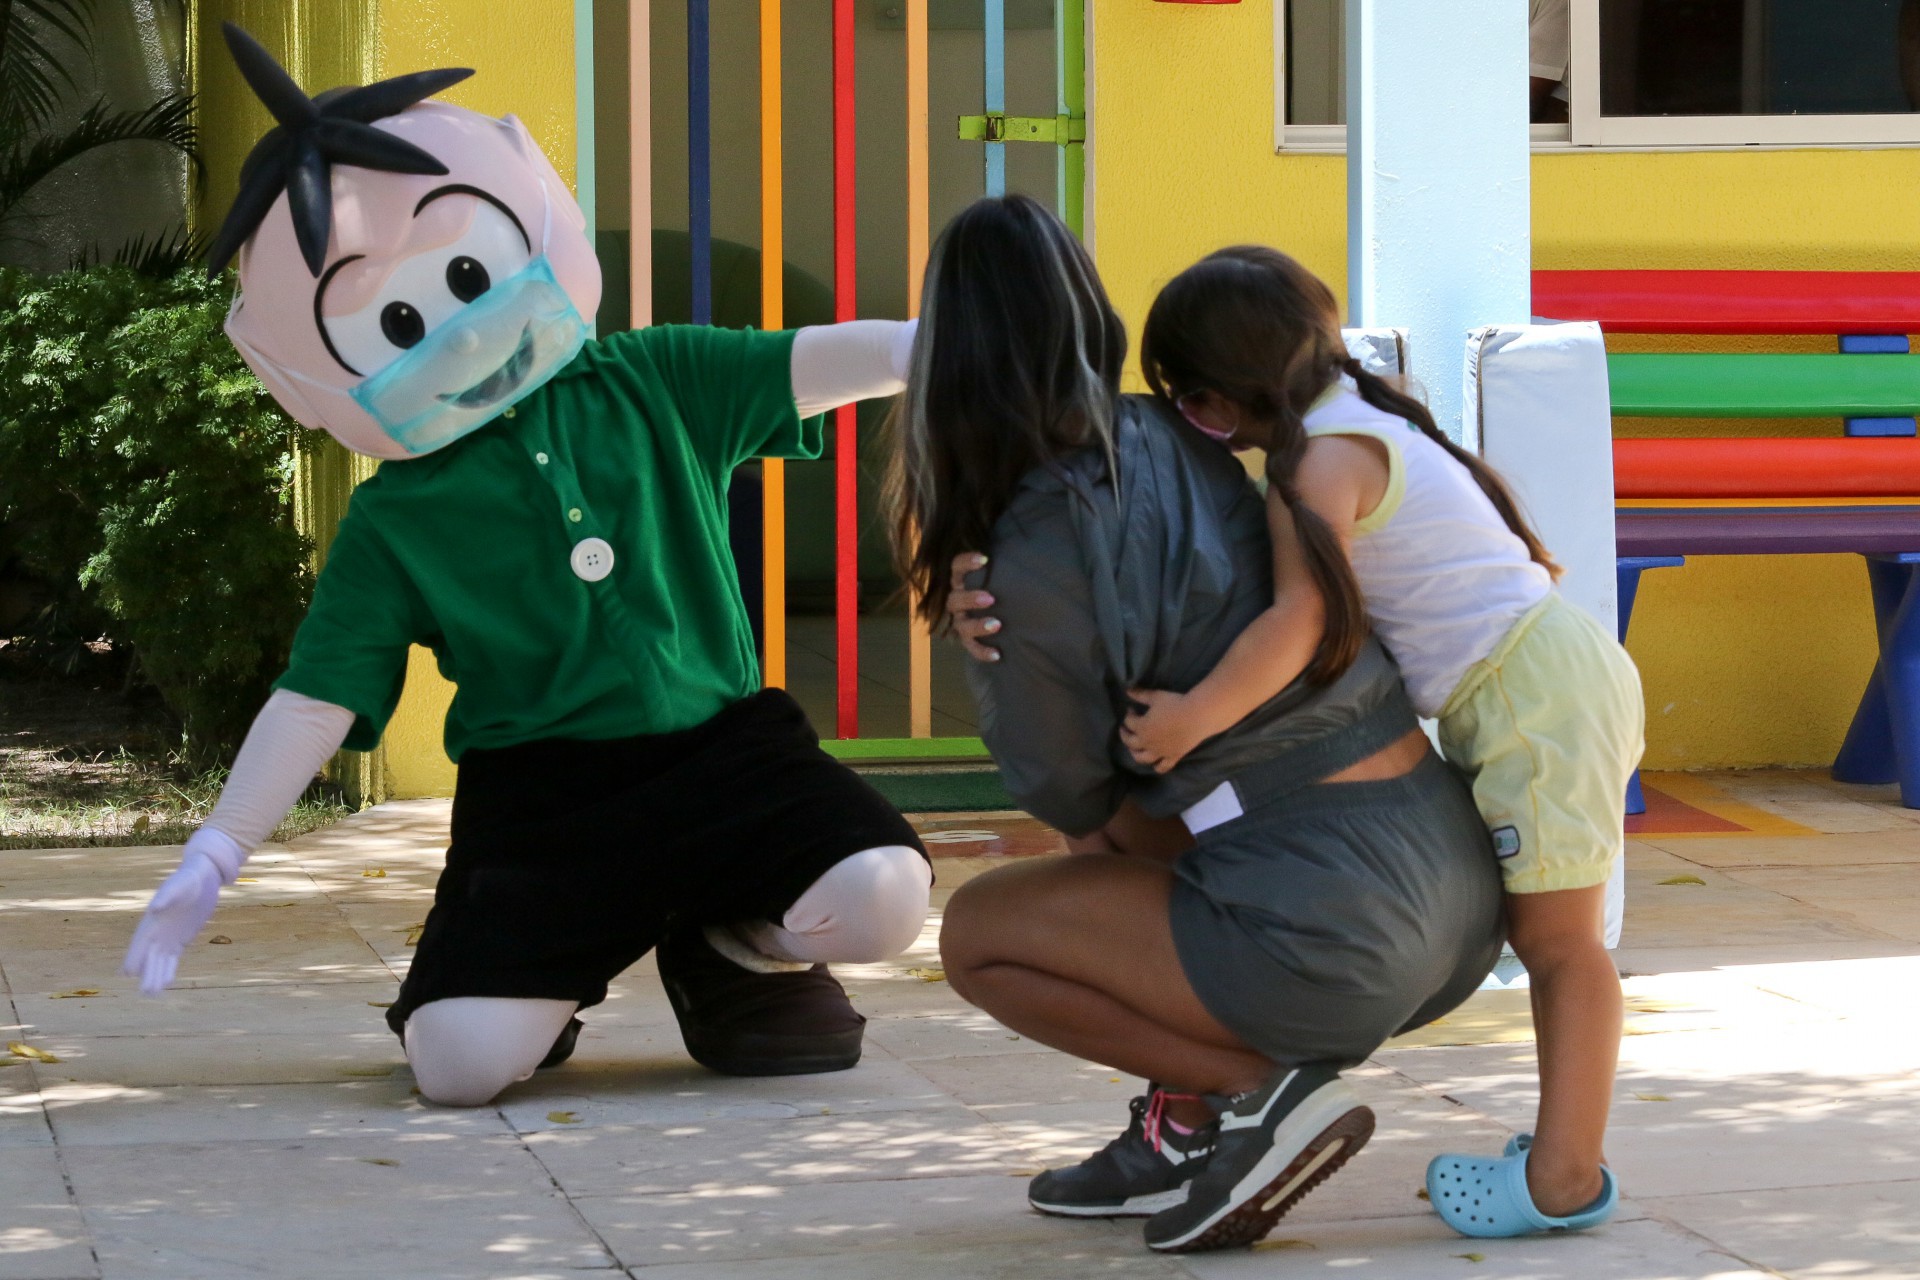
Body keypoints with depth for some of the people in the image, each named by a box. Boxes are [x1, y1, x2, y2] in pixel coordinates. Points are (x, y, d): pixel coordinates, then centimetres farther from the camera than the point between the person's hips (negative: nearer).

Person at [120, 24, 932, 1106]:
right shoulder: (396, 521, 3)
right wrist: (214, 858, -4)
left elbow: (815, 365, -1)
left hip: (718, 744, 1)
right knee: (461, 1060, -22)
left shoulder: (654, 386, 6)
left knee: (882, 896, -27)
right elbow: (317, 698, 3)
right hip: (539, 800, -1)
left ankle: (732, 946, 9)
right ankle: (569, 967, 16)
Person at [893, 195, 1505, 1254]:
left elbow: (1064, 789, 3)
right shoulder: (1174, 444, 7)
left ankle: (1264, 1090, -1)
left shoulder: (1032, 565, -14)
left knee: (982, 933, 9)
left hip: (1340, 933, -8)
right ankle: (1185, 1133, 22)